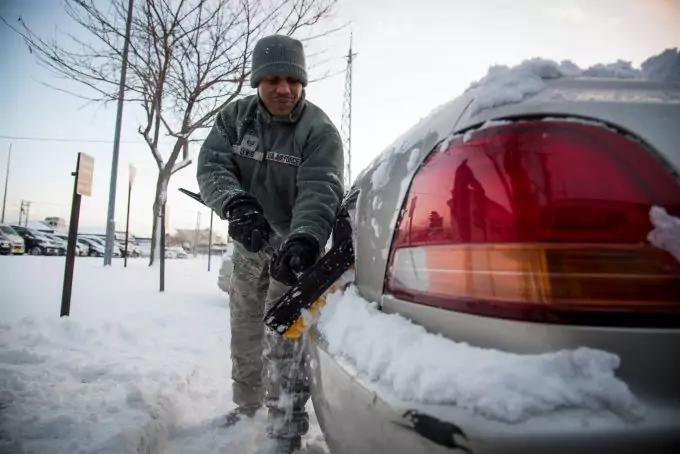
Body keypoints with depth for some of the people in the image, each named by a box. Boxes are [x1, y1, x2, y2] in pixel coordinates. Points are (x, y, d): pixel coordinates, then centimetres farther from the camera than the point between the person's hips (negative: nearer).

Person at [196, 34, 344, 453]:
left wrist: (303, 240, -48)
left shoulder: (320, 130, -17)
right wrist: (236, 203, -36)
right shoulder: (235, 117, -4)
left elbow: (320, 192, -29)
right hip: (249, 239, 6)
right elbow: (211, 167, -15)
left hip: (295, 243, -5)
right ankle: (247, 406, 40)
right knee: (245, 329, 18)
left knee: (282, 338, -13)